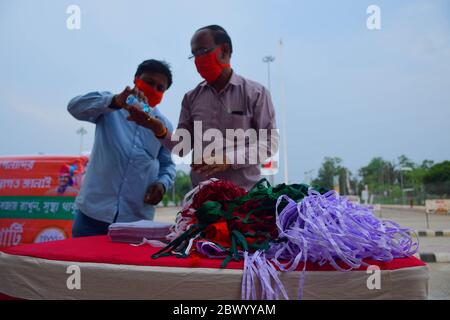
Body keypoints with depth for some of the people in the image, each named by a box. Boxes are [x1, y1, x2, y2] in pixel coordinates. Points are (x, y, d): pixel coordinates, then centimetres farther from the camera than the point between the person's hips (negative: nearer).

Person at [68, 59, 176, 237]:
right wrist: (115, 101, -32)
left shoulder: (164, 125, 11)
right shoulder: (109, 108, 4)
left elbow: (167, 164, 18)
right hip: (94, 209, -2)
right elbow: (75, 107, -14)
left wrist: (162, 183, -4)